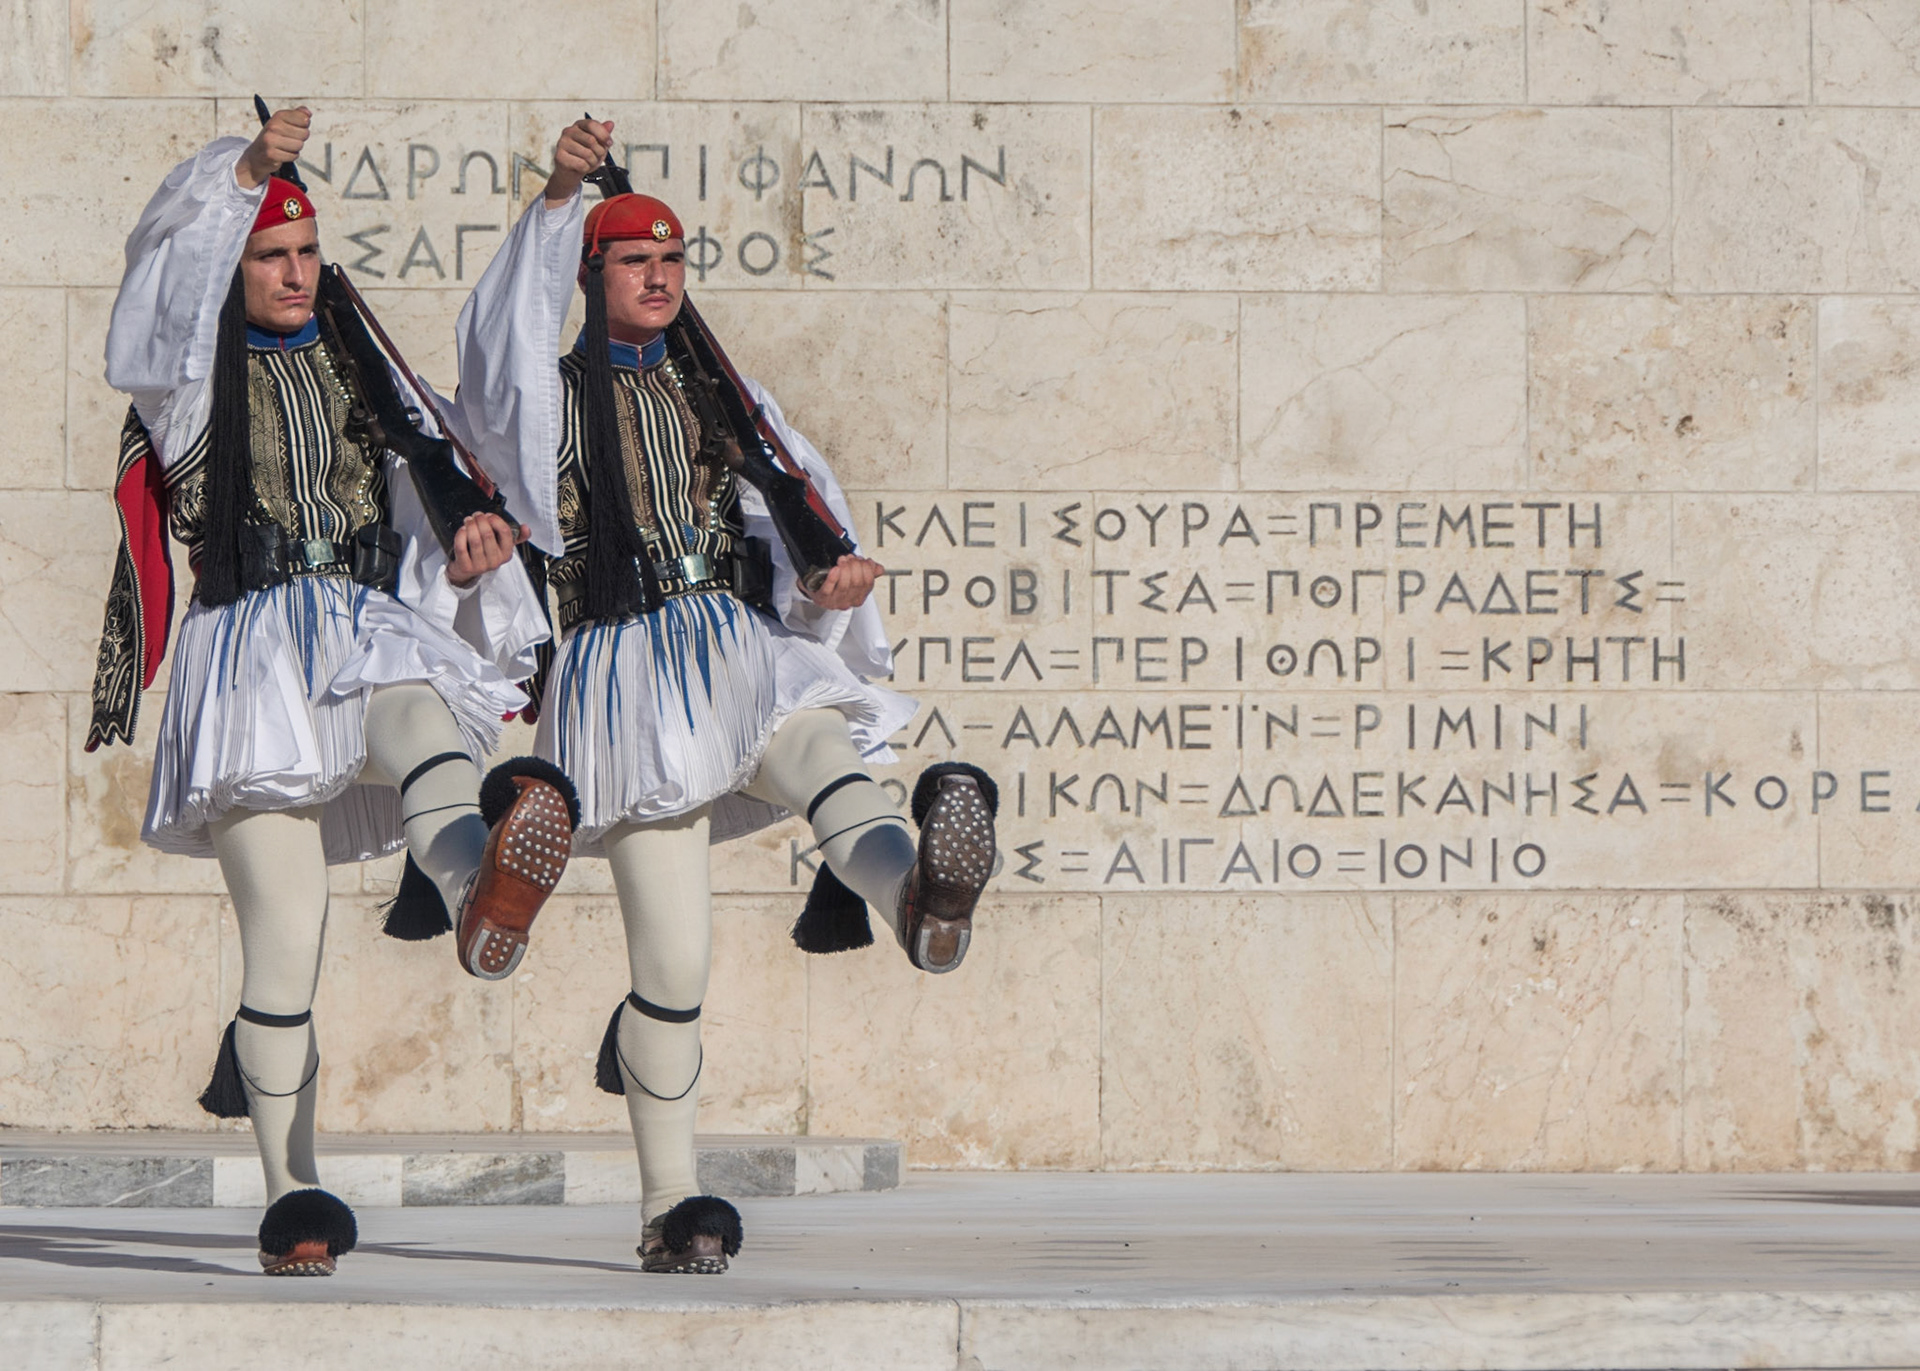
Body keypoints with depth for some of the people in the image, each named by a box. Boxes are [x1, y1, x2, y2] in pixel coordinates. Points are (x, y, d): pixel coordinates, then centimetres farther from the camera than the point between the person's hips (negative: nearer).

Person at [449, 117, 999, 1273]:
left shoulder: (726, 396, 22)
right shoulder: (553, 397, 12)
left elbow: (796, 502, 10)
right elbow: (502, 339, -10)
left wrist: (830, 567, -14)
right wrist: (558, 201, -23)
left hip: (749, 652, 2)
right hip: (630, 674, -2)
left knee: (827, 760, -34)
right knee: (673, 961, -8)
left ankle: (919, 894, -68)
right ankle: (671, 1205, 3)